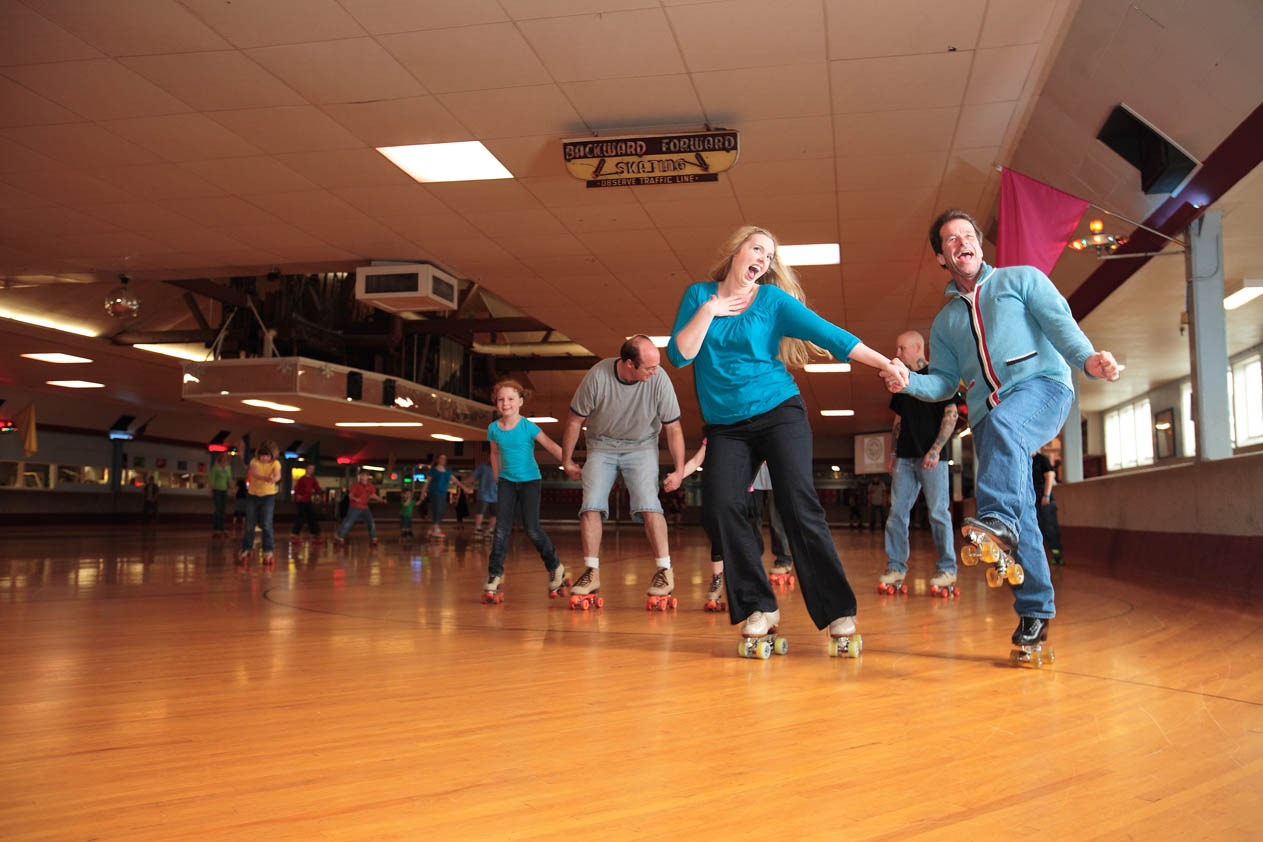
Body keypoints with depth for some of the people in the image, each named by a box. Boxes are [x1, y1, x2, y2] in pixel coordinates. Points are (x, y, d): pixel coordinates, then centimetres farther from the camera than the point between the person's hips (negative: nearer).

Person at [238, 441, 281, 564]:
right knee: (249, 525, 7)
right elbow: (255, 473, -32)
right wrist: (265, 478, -54)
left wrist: (274, 479, -57)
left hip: (268, 496, -1)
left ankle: (268, 552, -7)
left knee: (266, 524, -11)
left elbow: (277, 475, -32)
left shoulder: (275, 463, -11)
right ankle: (246, 549, 24)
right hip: (253, 495, 1)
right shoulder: (255, 461, -11)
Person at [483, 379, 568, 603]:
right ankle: (494, 577, -5)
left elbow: (552, 446, -14)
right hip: (507, 481, 3)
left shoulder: (528, 427, -13)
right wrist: (497, 478, 20)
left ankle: (555, 568, 17)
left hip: (530, 480, -3)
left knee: (532, 529, -5)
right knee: (502, 527, -9)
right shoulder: (493, 429, -1)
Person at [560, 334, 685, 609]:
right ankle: (592, 573, -2)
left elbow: (673, 427, -9)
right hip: (601, 445, 1)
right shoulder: (598, 375, -24)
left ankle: (665, 571, -8)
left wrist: (679, 470, -7)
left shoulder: (659, 379, -21)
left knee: (648, 505, -18)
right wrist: (567, 460, -1)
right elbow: (575, 420, -9)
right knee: (591, 505, -12)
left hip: (641, 446, -1)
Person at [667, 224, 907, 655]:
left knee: (800, 509, -14)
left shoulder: (773, 299, 3)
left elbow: (828, 333, -5)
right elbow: (678, 354, 0)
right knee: (720, 506, -18)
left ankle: (839, 616, -10)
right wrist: (709, 310, -8)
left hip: (779, 414, -2)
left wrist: (884, 363, -13)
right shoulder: (699, 296, 9)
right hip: (725, 427, 2)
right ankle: (760, 608, -7)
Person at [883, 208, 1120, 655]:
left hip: (1041, 385, -4)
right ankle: (1035, 611, 2)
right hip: (987, 414, 4)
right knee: (1019, 515, -3)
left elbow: (1059, 322, -1)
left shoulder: (1022, 278, 14)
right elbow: (945, 382, 20)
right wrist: (909, 381, -3)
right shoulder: (945, 320, 25)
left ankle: (996, 519, -55)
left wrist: (1087, 358, -22)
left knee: (1004, 425, -39)